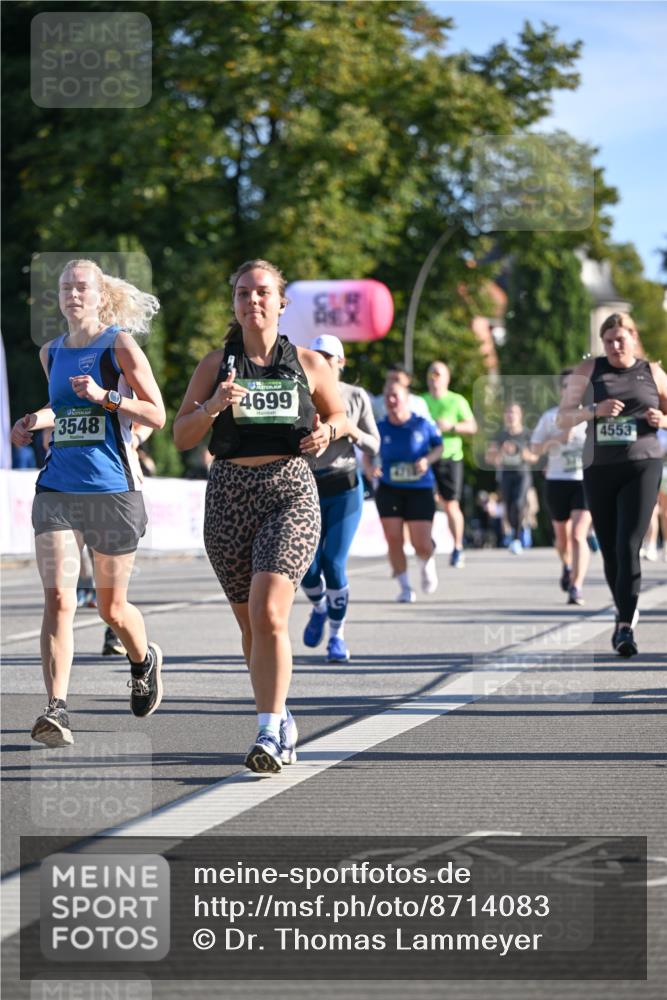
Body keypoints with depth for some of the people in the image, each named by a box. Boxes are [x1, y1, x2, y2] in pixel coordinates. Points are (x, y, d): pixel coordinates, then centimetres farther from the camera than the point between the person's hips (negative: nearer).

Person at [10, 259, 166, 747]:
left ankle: (144, 660, 42)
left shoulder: (121, 346, -4)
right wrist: (35, 421, 11)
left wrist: (104, 397, -19)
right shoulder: (51, 353, 12)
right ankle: (57, 708, -18)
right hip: (57, 490, 3)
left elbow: (156, 415, -7)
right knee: (58, 598, -14)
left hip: (113, 490, -3)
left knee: (111, 607, 9)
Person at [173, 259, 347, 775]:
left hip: (291, 492, -3)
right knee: (251, 625, 9)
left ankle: (269, 734, -21)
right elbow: (182, 435, 5)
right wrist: (213, 406, -14)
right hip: (229, 495, 3)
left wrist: (326, 431, -3)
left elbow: (339, 414, 19)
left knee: (268, 613, -20)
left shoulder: (308, 364, 5)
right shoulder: (216, 365, 7)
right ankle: (282, 720, 28)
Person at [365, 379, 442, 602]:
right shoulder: (380, 428, -2)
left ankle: (427, 564, 34)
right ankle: (405, 588, 9)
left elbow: (439, 446, 8)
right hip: (389, 490, 1)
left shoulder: (423, 425, -4)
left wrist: (428, 460, -11)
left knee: (422, 545, -3)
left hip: (420, 490, -1)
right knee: (393, 540, -6)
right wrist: (370, 468, -13)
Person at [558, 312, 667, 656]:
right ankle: (625, 612, 28)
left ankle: (625, 626, -17)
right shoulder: (588, 370, 8)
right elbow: (563, 417, 6)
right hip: (599, 469, 2)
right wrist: (595, 410, -12)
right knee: (609, 550, 7)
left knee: (628, 545, -15)